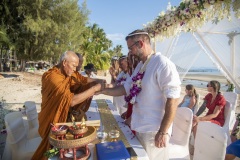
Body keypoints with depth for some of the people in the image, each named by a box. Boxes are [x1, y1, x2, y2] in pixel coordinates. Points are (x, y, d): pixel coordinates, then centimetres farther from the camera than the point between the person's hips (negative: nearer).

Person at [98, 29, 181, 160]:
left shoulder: (162, 64, -18)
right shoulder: (140, 66, 9)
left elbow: (173, 98, -22)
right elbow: (126, 88, 14)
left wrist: (163, 131, -21)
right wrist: (102, 91, 6)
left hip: (154, 131, -8)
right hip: (139, 127, 8)